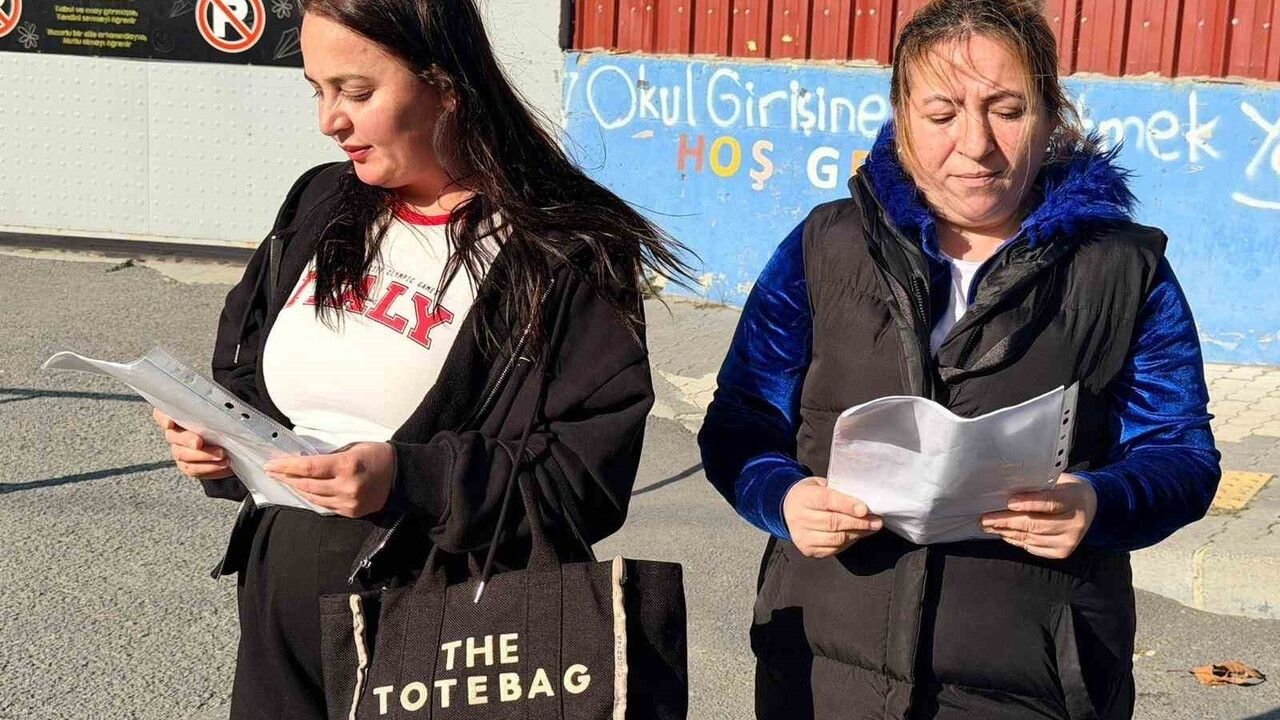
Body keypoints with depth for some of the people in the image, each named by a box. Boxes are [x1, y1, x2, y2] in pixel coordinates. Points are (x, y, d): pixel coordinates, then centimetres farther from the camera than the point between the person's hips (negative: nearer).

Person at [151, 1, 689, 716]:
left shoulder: (563, 255, -14)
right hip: (281, 615, 6)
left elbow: (586, 478, -18)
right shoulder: (318, 208, 6)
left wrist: (410, 480, -28)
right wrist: (214, 434, -6)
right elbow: (245, 377, 16)